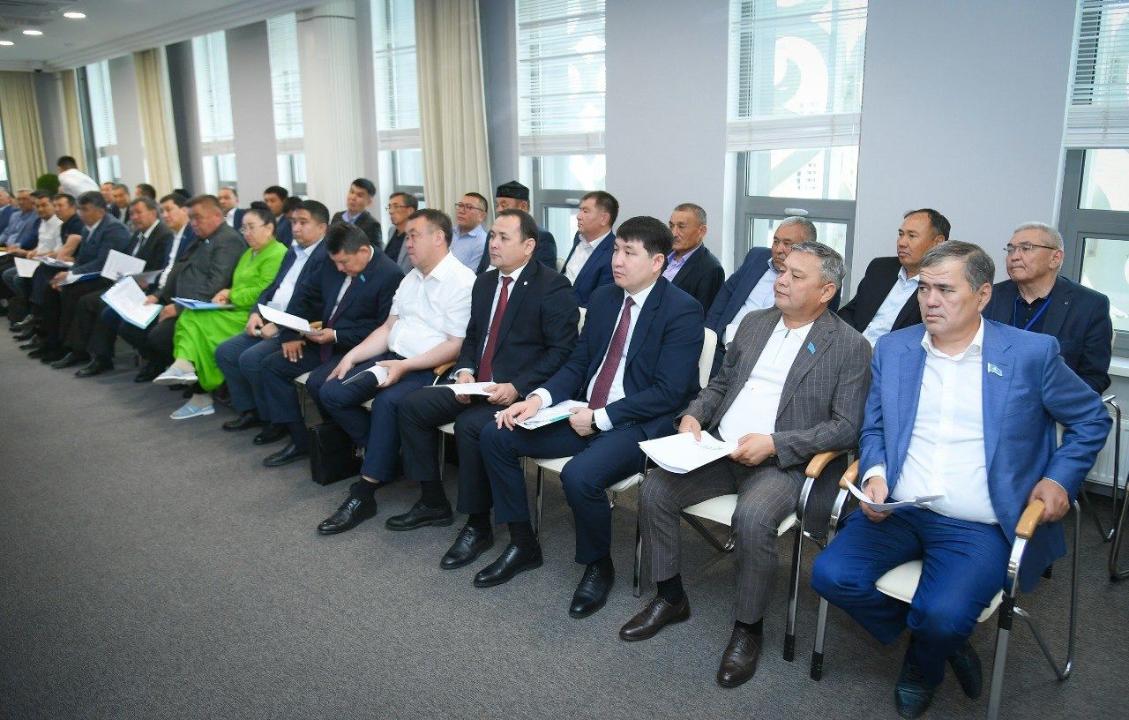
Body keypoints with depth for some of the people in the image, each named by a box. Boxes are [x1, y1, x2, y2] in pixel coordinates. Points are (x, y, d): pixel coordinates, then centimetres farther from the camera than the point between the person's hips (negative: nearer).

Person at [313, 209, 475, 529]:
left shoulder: (462, 281, -11)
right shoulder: (411, 279, 17)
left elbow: (457, 345, -17)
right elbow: (389, 327, 18)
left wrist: (405, 366, -21)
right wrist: (353, 356, 4)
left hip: (429, 369, -9)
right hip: (393, 359, 9)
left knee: (387, 402, -34)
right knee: (331, 393, -6)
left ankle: (363, 495, -22)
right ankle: (381, 454, 8)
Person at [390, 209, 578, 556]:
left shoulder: (553, 287, -9)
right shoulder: (484, 282, 14)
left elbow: (561, 352, -13)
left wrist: (517, 387, -22)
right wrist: (465, 371, -1)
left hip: (518, 393, -8)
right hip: (477, 386, 8)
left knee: (470, 425, -31)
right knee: (413, 405, -4)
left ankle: (478, 525, -12)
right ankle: (433, 502, 9)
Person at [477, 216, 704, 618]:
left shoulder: (682, 311, -12)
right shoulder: (602, 298, 9)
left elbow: (668, 392, -18)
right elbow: (577, 364, 12)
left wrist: (600, 417, -19)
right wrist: (540, 398, -7)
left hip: (640, 424, -7)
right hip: (585, 412, 8)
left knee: (579, 476, -33)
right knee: (496, 436, -3)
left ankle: (598, 566, -2)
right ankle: (522, 545, 11)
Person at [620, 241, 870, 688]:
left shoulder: (850, 347, -3)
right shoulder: (754, 323, 14)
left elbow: (847, 427, -9)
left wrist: (774, 444, -18)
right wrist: (694, 414, 0)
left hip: (781, 462, -5)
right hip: (719, 447, 6)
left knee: (752, 518, -33)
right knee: (655, 489, -15)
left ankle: (748, 627, -7)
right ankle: (670, 598, 7)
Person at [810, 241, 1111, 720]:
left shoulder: (1031, 353, -2)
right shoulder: (892, 348, 8)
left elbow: (1092, 418, 11)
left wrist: (1061, 478, -3)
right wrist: (875, 473, -5)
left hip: (977, 525, -3)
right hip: (897, 512, 4)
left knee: (941, 616, -27)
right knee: (831, 574, -17)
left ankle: (923, 665, 13)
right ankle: (941, 641, 10)